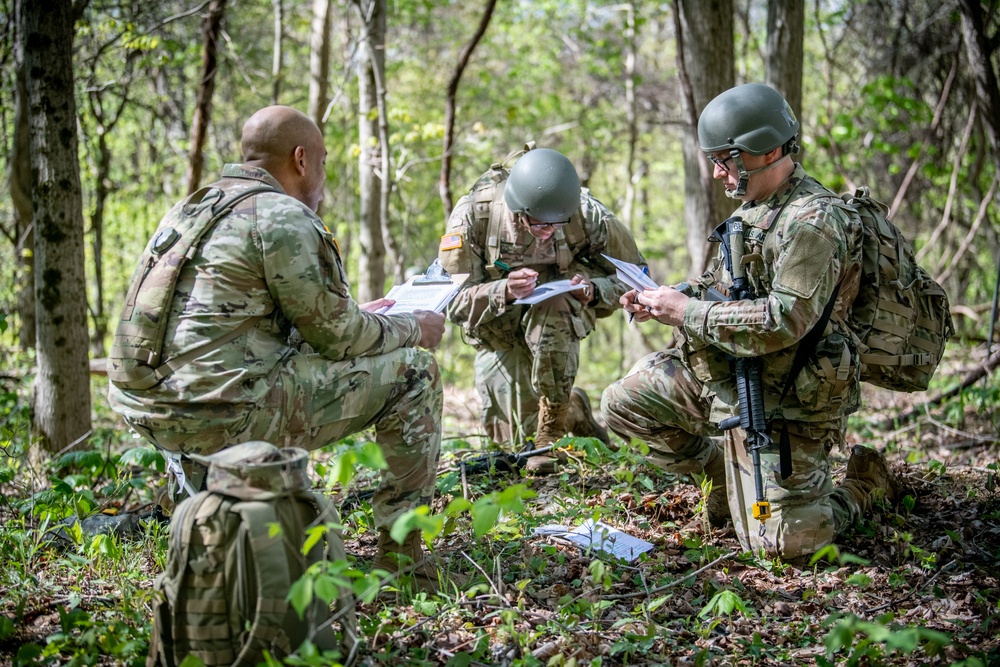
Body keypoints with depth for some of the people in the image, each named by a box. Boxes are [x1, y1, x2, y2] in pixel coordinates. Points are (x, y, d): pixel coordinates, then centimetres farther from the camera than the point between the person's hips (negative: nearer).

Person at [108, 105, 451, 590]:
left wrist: (354, 316, 31)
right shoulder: (283, 218, -8)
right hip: (221, 414, -9)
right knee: (414, 371, 2)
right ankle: (400, 559, 8)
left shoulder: (187, 209, 19)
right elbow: (333, 335, -6)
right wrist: (413, 329, 13)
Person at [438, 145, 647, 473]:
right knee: (519, 437, -6)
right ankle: (574, 410, 30)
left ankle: (553, 428, -22)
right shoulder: (474, 213, -28)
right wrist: (503, 292, -44)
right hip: (497, 328, 1)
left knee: (551, 303, -38)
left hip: (560, 321, 0)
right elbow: (452, 301, -24)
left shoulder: (587, 213, -26)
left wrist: (593, 291, -33)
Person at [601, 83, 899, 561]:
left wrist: (688, 313, -21)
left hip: (781, 403, -9)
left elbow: (784, 321, -29)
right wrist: (668, 299, 3)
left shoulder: (813, 220, -20)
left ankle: (864, 485, 17)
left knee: (782, 544, -13)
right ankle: (730, 474, 19)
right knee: (622, 404, 10)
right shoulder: (754, 208, 11)